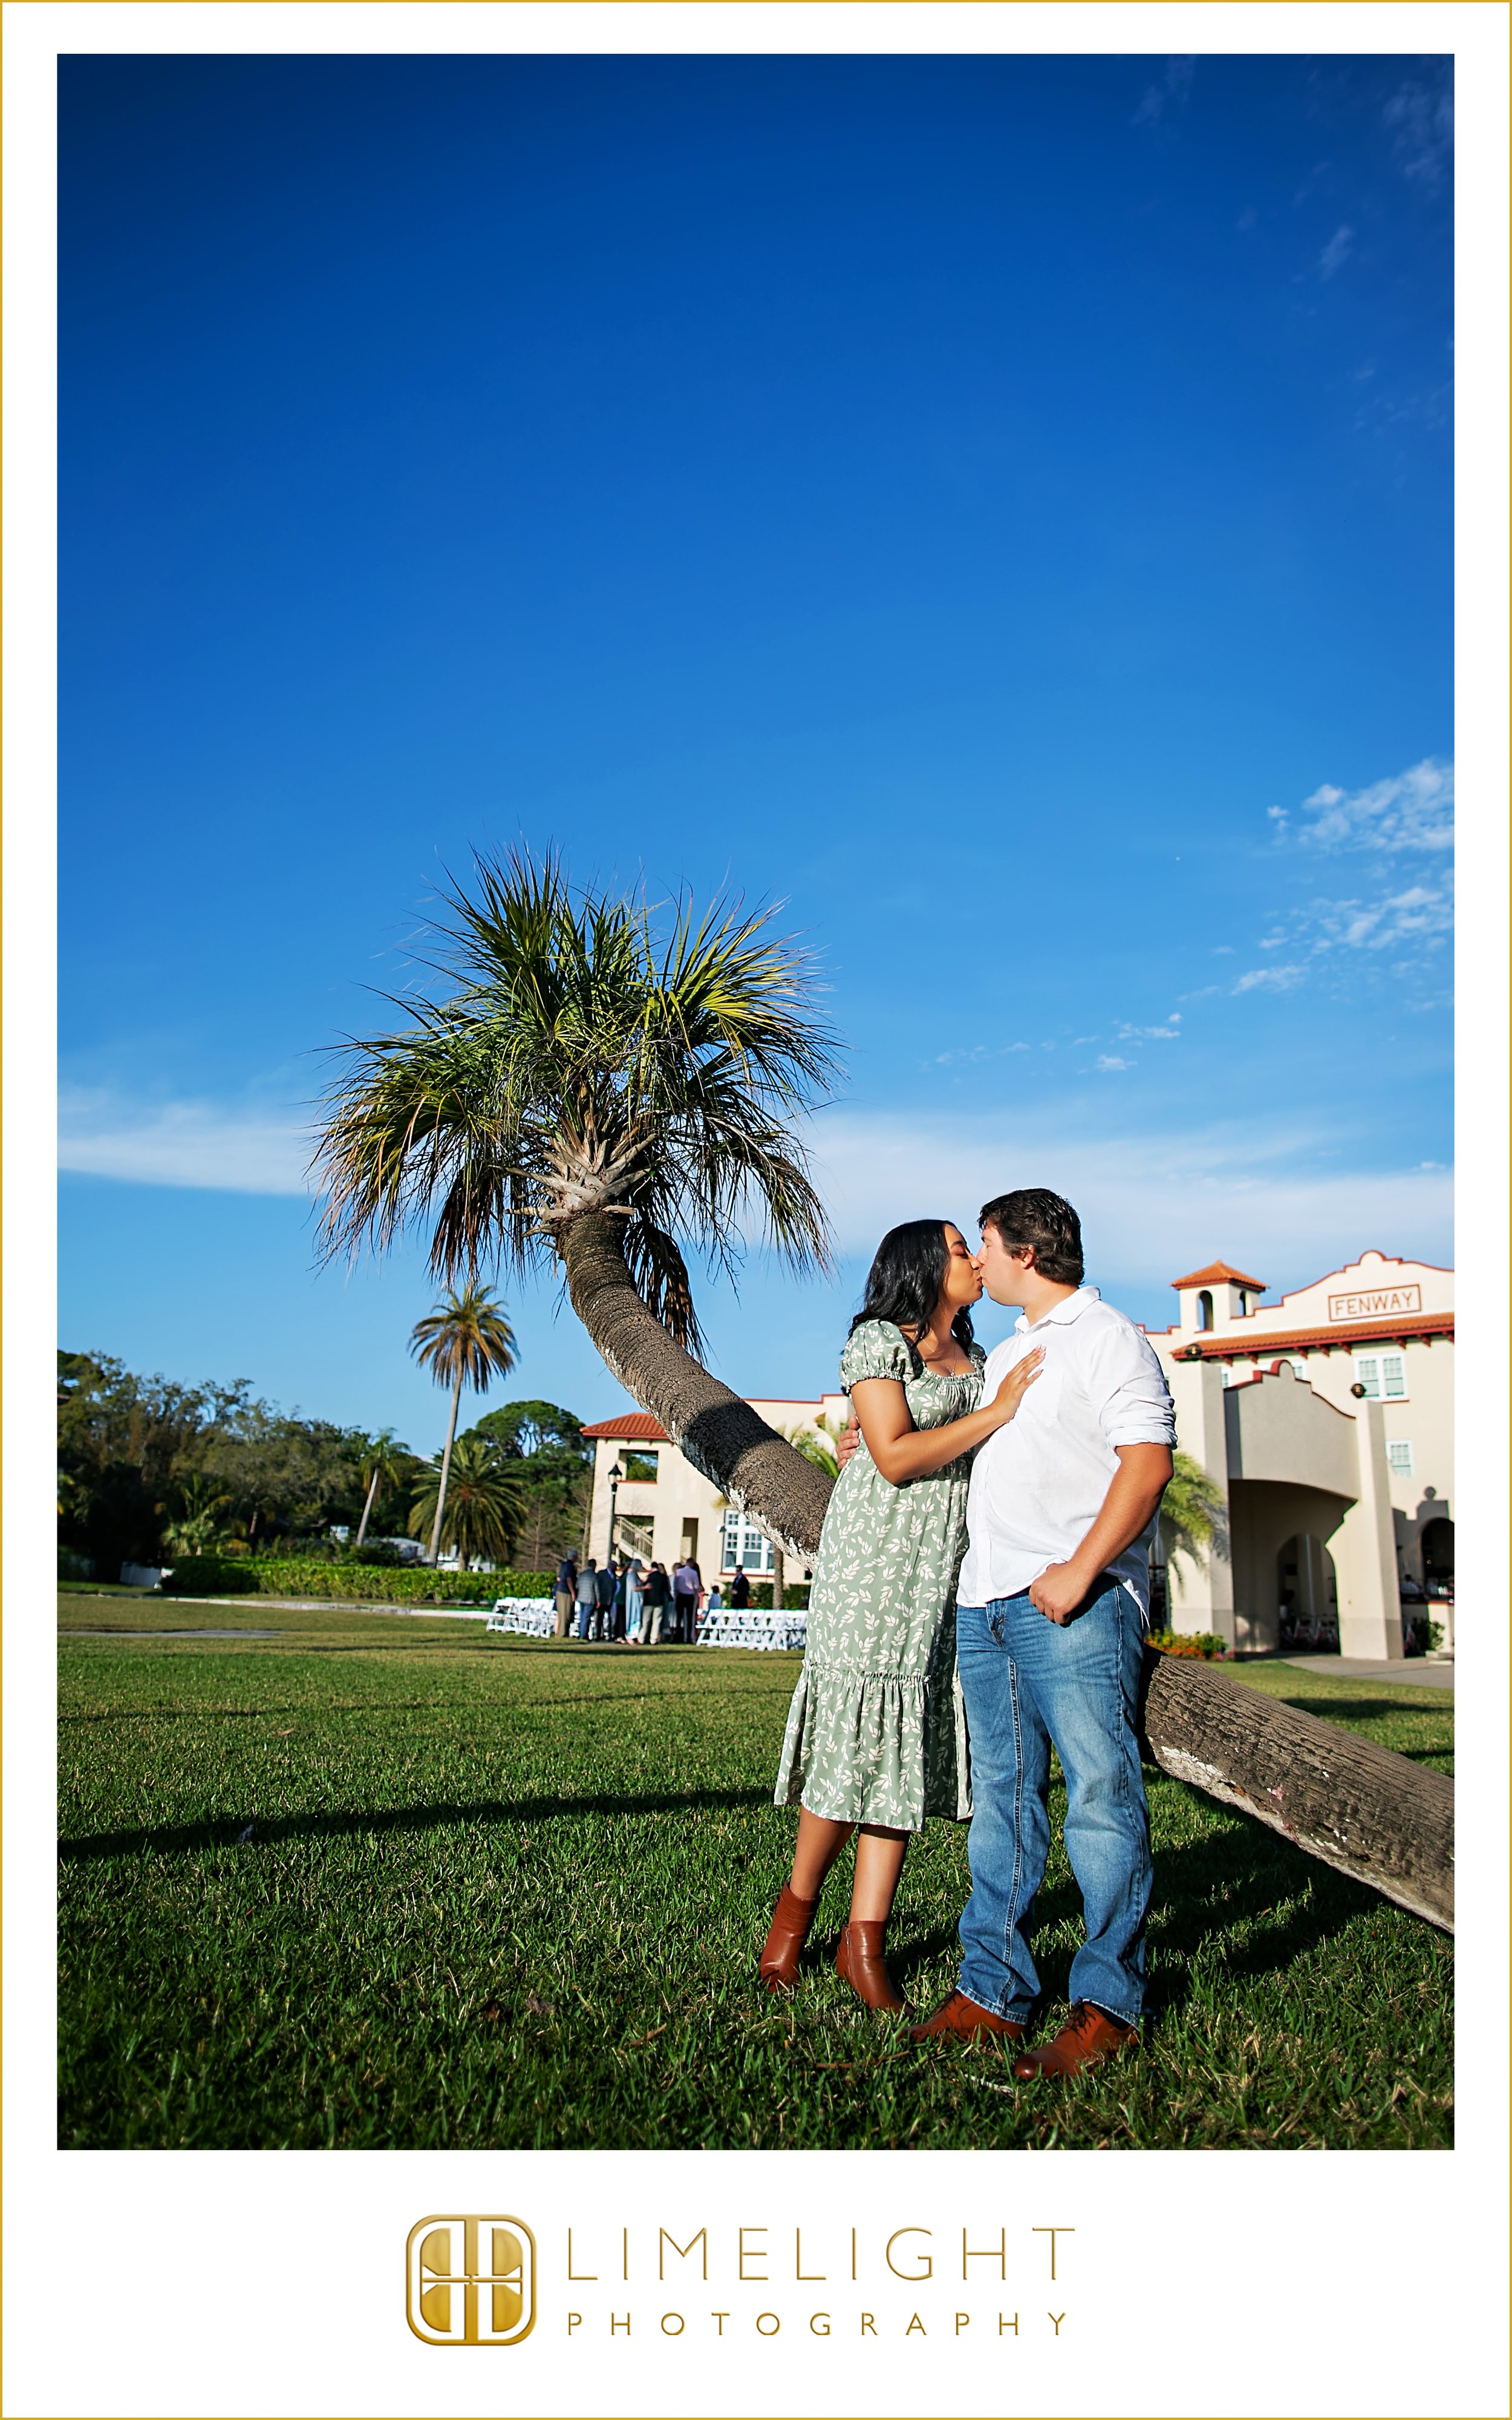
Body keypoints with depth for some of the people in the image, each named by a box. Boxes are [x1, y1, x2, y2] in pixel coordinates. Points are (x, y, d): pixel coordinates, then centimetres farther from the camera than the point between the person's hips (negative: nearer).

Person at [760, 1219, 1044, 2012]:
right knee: (857, 1729, -5)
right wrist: (995, 1413, -13)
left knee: (911, 1737, 1)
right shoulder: (879, 1340, -3)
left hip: (949, 1562, 6)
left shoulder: (975, 1359, 19)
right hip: (876, 1551, -6)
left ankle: (865, 1941, 5)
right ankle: (796, 1905, 15)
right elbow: (894, 1457, -13)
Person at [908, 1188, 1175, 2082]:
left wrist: (1080, 1569, -21)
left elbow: (1148, 1460, -14)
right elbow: (946, 1446, 41)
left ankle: (1108, 2006, 2)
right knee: (1003, 1798, 9)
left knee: (1102, 1796, -6)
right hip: (986, 1604, 8)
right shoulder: (1005, 1355, 24)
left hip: (1075, 1604, -8)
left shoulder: (1107, 1336, -2)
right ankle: (994, 1991, 14)